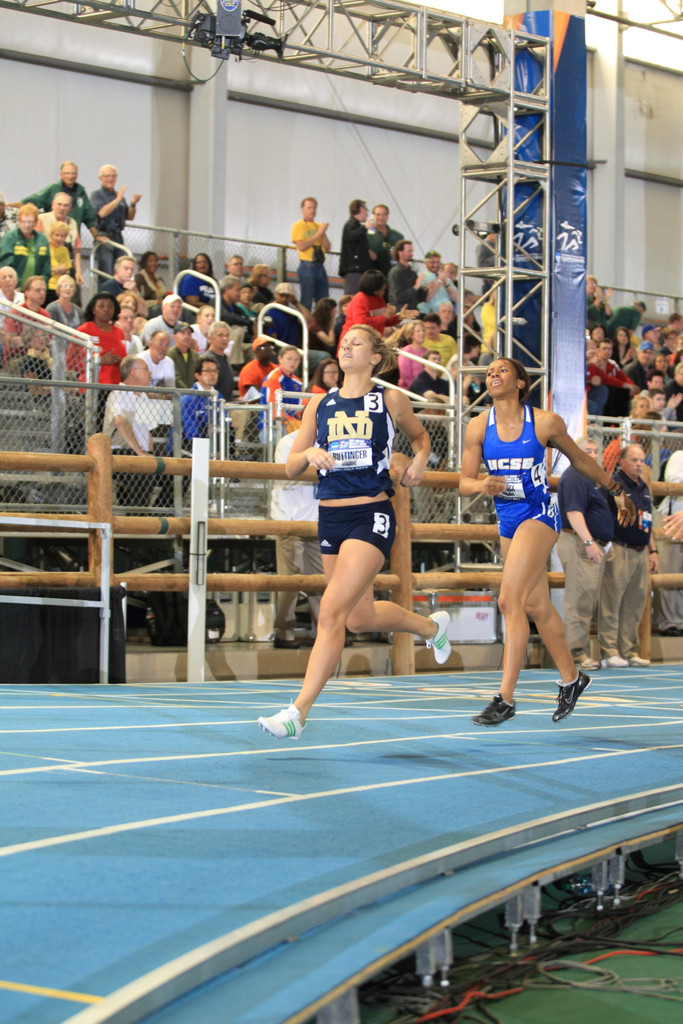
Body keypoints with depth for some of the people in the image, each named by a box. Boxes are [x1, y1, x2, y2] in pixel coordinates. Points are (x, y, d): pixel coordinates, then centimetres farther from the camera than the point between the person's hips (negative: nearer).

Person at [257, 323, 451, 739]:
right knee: (360, 617, 15)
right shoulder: (320, 404, 10)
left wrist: (420, 460, 1)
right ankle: (432, 626, 44)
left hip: (372, 516, -5)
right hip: (330, 516, 5)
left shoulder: (391, 400, 3)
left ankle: (298, 712, -15)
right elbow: (291, 468, 10)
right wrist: (310, 453, -11)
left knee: (332, 611, -17)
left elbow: (421, 435, 22)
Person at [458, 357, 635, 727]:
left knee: (510, 601, -17)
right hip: (508, 520, 5)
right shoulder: (479, 427, -2)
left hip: (539, 515, -5)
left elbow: (580, 460, 8)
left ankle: (505, 698, -15)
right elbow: (464, 482, -2)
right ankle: (571, 678, 33)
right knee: (536, 606, 14)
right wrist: (482, 485, -26)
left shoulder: (545, 422, -8)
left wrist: (617, 490, 18)